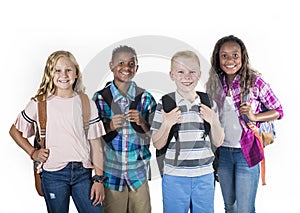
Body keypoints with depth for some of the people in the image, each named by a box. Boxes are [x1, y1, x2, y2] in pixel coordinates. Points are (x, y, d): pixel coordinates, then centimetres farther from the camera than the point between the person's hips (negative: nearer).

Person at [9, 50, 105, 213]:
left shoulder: (87, 104, 5)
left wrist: (98, 179, -1)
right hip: (53, 175, -1)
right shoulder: (39, 104, 1)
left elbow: (95, 144, 3)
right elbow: (15, 131, 13)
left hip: (83, 173, 1)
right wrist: (33, 153, 2)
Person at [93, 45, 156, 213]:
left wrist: (142, 123, -17)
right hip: (111, 173, -1)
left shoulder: (146, 98, 0)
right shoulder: (100, 98, -4)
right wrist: (110, 126, -18)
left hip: (139, 173, 1)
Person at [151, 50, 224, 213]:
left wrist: (214, 122, -10)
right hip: (174, 177, -2)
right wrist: (167, 125, -18)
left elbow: (217, 142, 6)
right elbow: (157, 144, -2)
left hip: (204, 176, 3)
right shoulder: (164, 104, -5)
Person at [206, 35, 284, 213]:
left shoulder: (254, 81, -11)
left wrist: (254, 116, -19)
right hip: (222, 152, 4)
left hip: (247, 152, -4)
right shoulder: (215, 83, 1)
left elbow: (279, 111, -3)